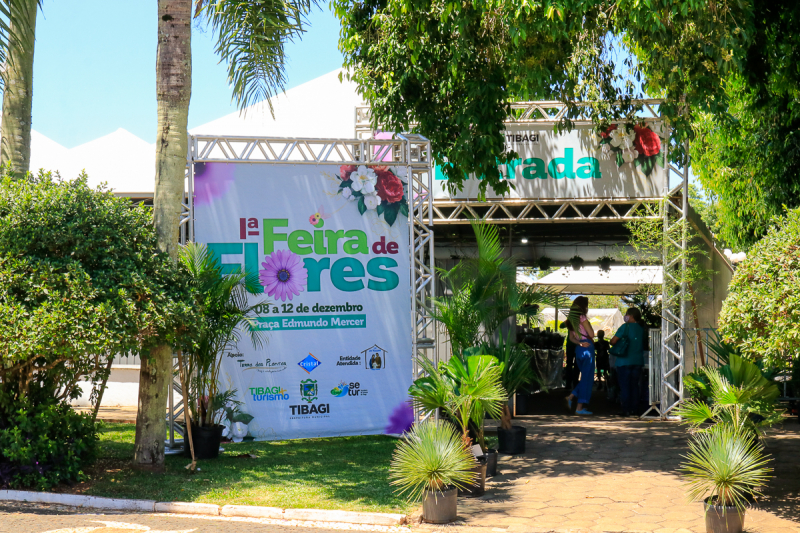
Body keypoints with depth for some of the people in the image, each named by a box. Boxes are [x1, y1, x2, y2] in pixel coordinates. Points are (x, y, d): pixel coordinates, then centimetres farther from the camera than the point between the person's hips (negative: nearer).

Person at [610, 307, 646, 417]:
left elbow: (613, 341, -12)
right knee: (634, 385, 11)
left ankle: (626, 410, -5)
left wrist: (617, 346, 7)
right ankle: (634, 409, 9)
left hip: (625, 361, -5)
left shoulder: (625, 327, -10)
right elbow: (644, 344, 16)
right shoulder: (642, 328, 6)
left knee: (624, 386, -1)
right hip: (638, 361, 5)